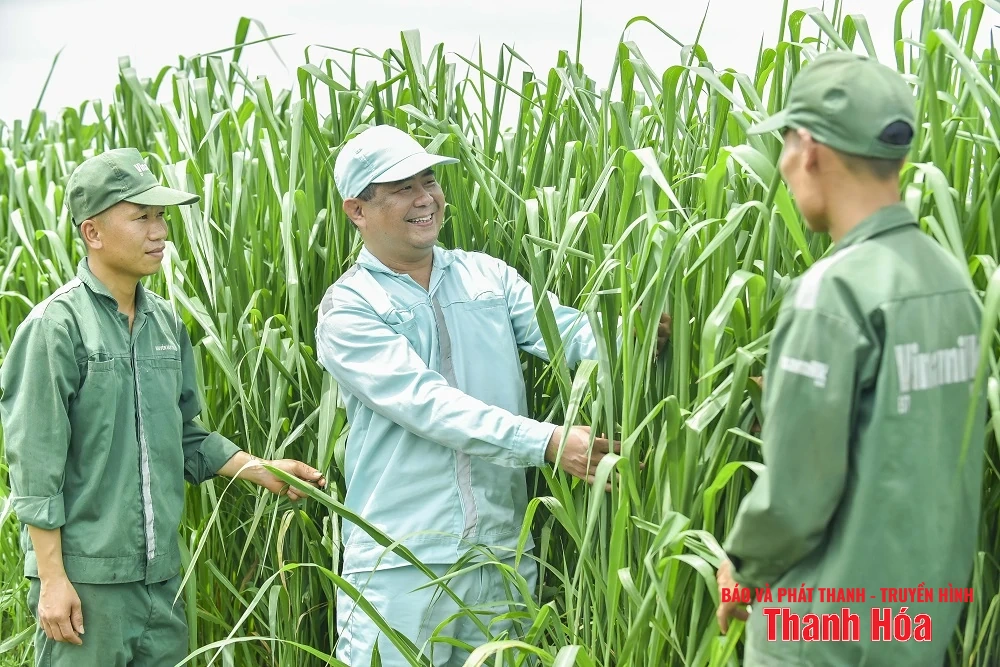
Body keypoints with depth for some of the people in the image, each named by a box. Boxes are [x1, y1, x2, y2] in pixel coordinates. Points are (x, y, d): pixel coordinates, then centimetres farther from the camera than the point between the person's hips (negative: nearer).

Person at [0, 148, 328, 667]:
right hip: (86, 576, -6)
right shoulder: (56, 326, -11)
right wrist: (52, 579, -13)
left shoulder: (165, 322, 9)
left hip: (162, 571, 6)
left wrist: (260, 469, 8)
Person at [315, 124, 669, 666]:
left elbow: (565, 329, -4)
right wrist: (545, 442, -28)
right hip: (401, 561, -4)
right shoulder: (348, 308, -5)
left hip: (504, 552, 4)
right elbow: (425, 401, -18)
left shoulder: (486, 275, 10)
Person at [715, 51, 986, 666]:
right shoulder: (952, 278, 1)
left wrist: (743, 567, -1)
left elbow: (795, 492, -19)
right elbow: (956, 443, 10)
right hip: (927, 611, 7)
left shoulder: (834, 291, -22)